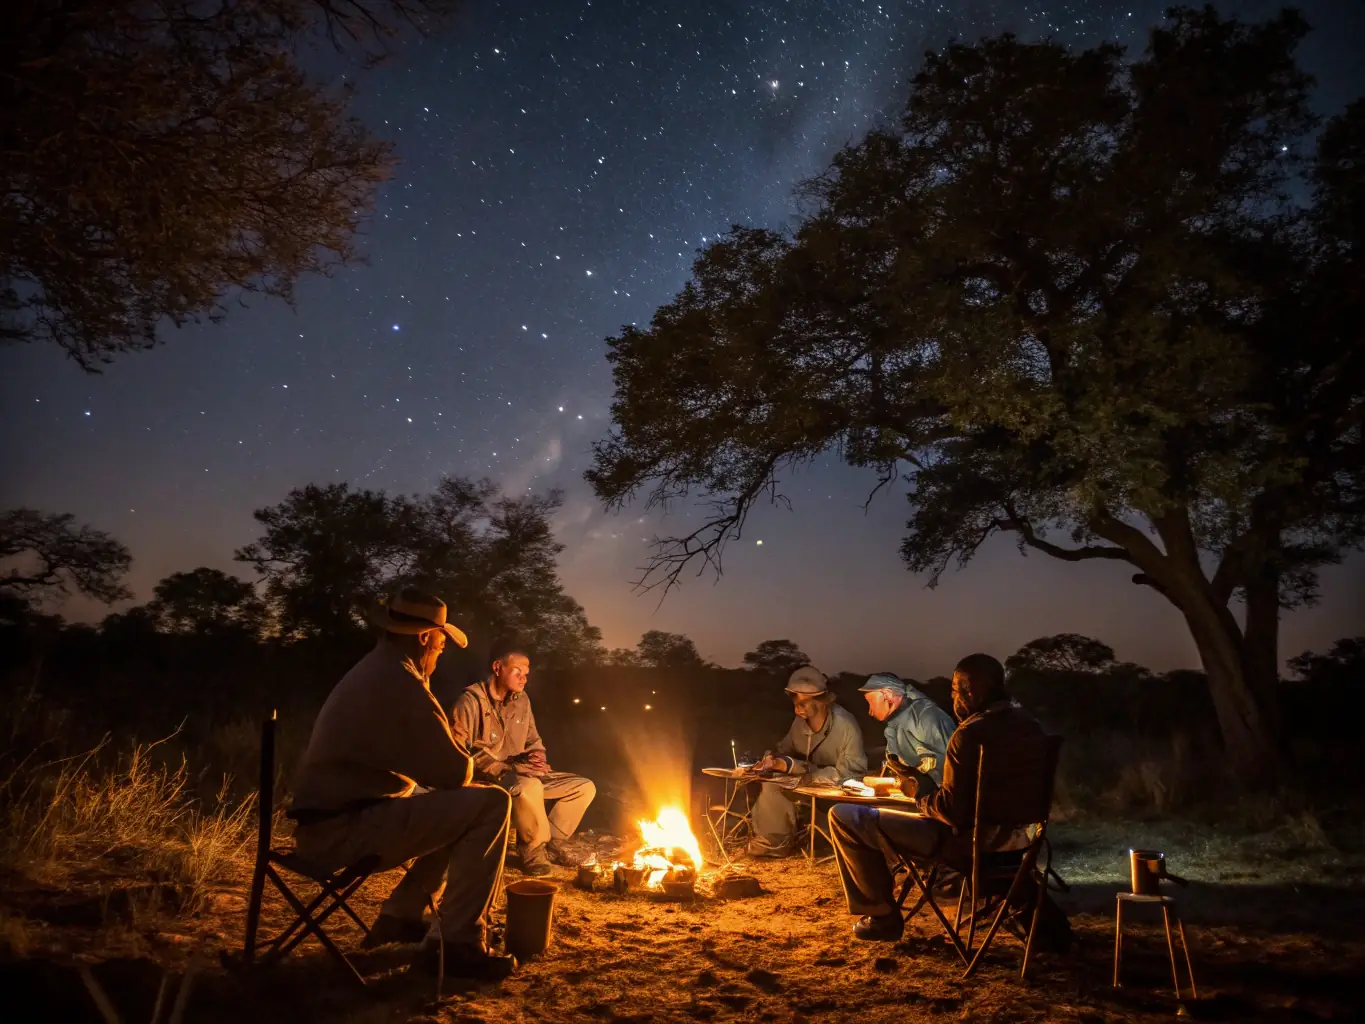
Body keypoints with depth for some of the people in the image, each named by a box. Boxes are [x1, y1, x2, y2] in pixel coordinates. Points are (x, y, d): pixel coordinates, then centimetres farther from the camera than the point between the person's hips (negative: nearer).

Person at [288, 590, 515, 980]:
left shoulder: (372, 671, 17)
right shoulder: (400, 682, -17)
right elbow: (454, 773, -16)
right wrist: (465, 759, 4)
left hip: (327, 824, 11)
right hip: (345, 829, -11)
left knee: (455, 807, 24)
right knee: (490, 804, -15)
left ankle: (399, 916, 23)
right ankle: (456, 943, -8)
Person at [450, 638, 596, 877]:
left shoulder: (521, 700, 8)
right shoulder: (471, 701, -14)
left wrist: (536, 757, -4)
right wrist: (502, 769, -23)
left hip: (521, 775, 8)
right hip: (486, 779, -8)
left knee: (584, 787, -1)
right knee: (529, 786, -40)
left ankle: (550, 842, 7)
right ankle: (533, 849, -14)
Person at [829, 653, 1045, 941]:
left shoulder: (971, 734, -24)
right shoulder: (1031, 725, 2)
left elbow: (953, 811, -23)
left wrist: (919, 796, -2)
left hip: (973, 839, -9)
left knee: (844, 816, -6)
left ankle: (883, 916, 5)